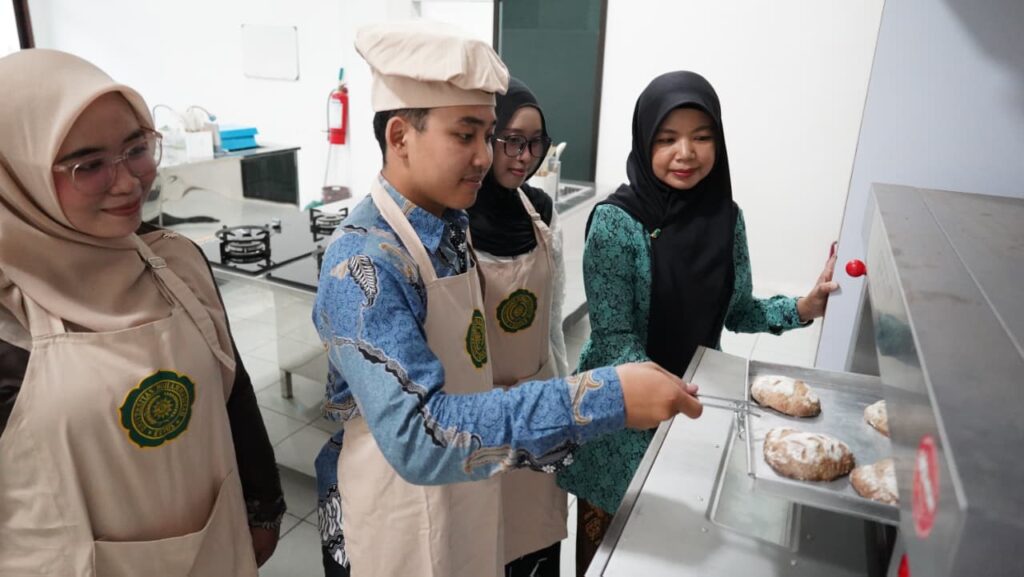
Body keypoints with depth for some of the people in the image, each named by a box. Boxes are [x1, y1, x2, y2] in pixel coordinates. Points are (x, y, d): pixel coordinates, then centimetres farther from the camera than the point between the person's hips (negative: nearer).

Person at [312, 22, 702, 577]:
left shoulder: (451, 224, -3)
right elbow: (416, 436, -36)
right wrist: (602, 398, -39)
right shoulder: (362, 265, -28)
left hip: (466, 480, 7)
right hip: (407, 498, -7)